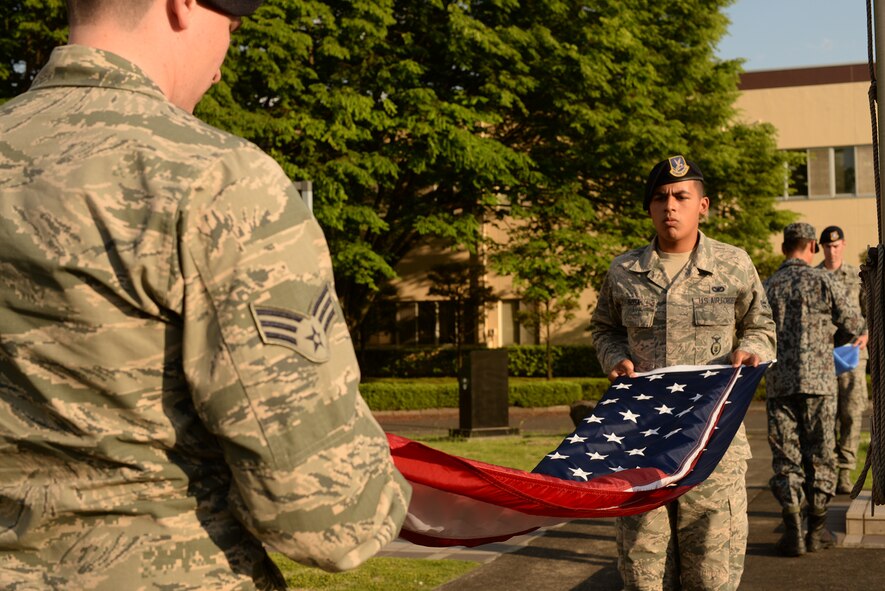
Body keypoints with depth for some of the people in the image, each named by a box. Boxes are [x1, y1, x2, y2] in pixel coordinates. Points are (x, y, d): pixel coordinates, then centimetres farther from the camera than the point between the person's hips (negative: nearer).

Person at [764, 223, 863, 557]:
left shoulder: (767, 287, 5)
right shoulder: (822, 281, -4)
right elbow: (853, 325, 0)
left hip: (778, 383, 2)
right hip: (818, 379, -2)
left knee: (785, 458, 5)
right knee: (819, 455, 8)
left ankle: (793, 532, 1)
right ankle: (816, 531, 11)